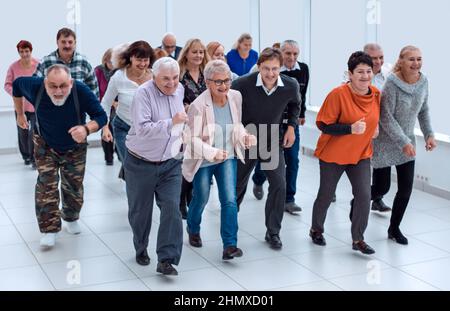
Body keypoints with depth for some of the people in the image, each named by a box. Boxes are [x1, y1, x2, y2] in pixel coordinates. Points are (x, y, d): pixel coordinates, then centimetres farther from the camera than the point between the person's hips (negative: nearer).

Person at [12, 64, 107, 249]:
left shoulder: (81, 91, -35)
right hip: (45, 146, 0)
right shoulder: (35, 87, -29)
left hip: (75, 147, 0)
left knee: (74, 185, 13)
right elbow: (17, 85, -6)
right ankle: (49, 230, -1)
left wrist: (87, 128, -50)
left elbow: (101, 116, -29)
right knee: (46, 185, -10)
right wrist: (20, 114, 4)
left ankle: (71, 218, 39)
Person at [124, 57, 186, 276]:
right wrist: (172, 123, -34)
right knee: (140, 211, 11)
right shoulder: (144, 93, -18)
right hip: (140, 164, -4)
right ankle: (141, 249, 35)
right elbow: (142, 129, -29)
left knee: (172, 208, -9)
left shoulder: (180, 90, 3)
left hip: (170, 163, 4)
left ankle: (166, 260, -6)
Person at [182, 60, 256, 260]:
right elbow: (192, 138, -22)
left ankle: (229, 245, -5)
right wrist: (212, 152, -36)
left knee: (230, 200, -9)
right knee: (201, 198, 15)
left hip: (228, 157, 3)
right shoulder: (198, 106, -24)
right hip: (203, 160, -3)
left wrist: (245, 136, -12)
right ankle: (193, 230, 46)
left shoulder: (236, 97, -8)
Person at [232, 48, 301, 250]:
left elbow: (295, 104, 10)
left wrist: (291, 126, 0)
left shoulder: (291, 86, -15)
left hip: (273, 142, 1)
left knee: (279, 185, -9)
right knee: (238, 185, 14)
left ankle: (273, 232, 6)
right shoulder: (243, 84, -25)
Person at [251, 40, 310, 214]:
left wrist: (301, 114, 22)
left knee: (292, 160, -2)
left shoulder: (303, 69, -1)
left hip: (292, 122, 3)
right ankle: (258, 182, 44)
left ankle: (289, 200, 5)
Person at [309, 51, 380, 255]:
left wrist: (374, 128, 0)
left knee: (364, 195, -5)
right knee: (326, 195, 12)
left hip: (361, 154, 4)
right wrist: (351, 129, -30)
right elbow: (323, 124, -21)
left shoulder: (376, 94, -3)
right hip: (333, 154, -4)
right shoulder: (338, 94, -22)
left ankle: (358, 240, 11)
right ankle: (316, 230, 36)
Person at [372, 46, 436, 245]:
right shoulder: (392, 83, -21)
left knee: (406, 188, 2)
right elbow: (386, 117, -20)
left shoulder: (423, 81, -2)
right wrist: (403, 142, -22)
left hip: (407, 142, 5)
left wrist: (429, 134, 1)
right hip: (385, 142, -5)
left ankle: (394, 228, 20)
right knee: (381, 188, 2)